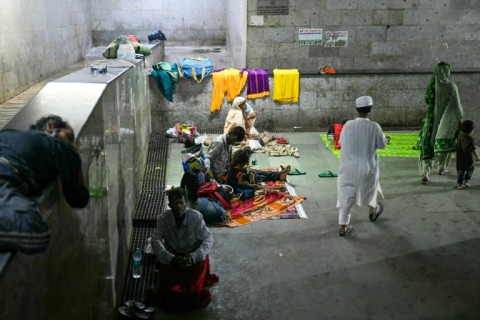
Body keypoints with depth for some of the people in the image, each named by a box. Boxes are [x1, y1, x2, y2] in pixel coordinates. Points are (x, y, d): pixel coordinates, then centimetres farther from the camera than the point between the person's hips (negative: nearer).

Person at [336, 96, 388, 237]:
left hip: (348, 167, 1)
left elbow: (342, 142, 5)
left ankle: (343, 226, 9)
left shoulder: (348, 125, -10)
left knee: (346, 196, 9)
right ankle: (373, 212, 51)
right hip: (367, 167, -1)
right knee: (369, 189, 26)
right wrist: (384, 139, 21)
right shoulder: (374, 127, -15)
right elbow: (381, 145, -2)